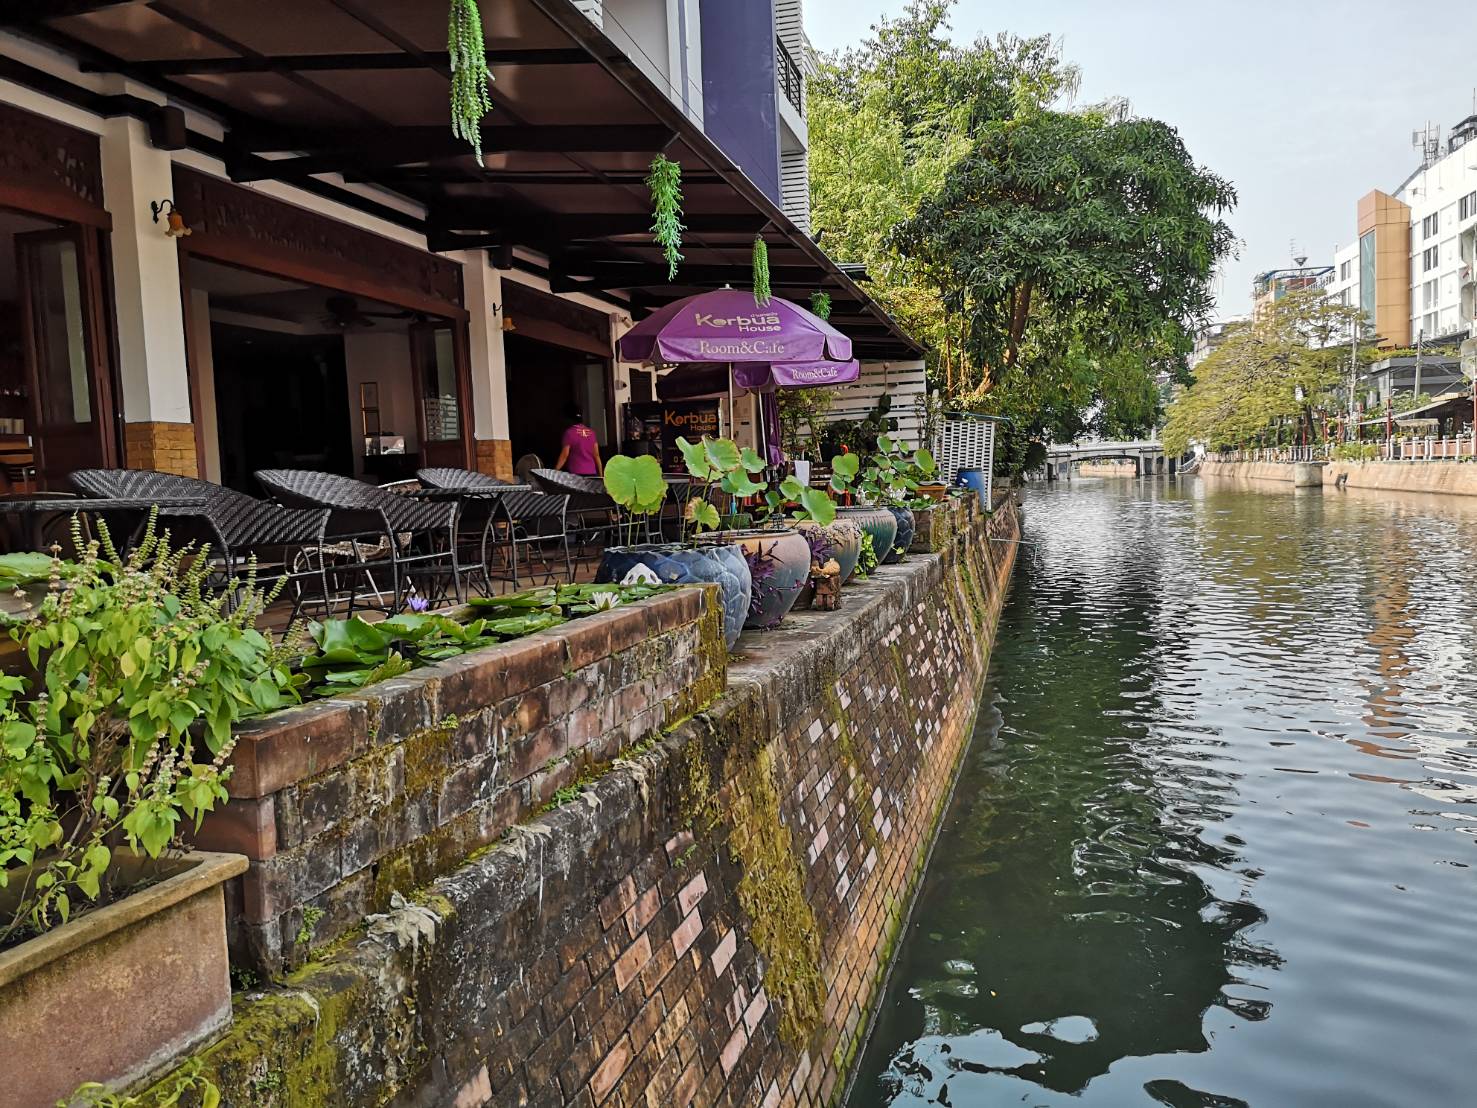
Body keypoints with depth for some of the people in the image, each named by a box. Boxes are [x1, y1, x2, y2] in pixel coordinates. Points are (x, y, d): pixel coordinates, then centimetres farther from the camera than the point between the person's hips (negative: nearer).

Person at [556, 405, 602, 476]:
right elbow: (596, 455, 9)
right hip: (592, 473, 5)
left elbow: (564, 455, -7)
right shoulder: (591, 432, 10)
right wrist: (601, 474, 14)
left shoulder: (569, 432, -5)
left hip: (576, 473, -5)